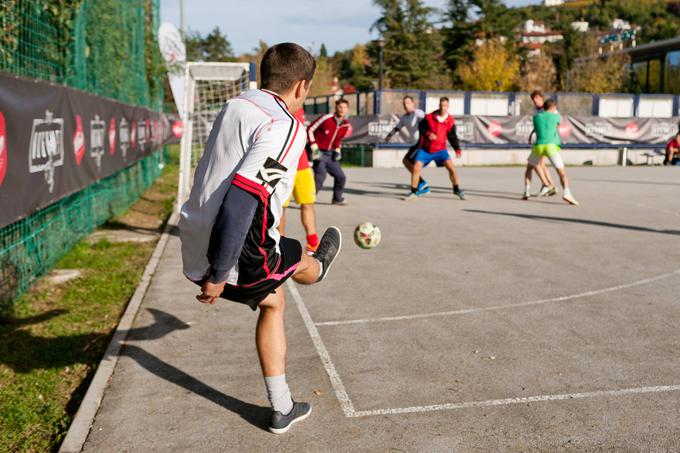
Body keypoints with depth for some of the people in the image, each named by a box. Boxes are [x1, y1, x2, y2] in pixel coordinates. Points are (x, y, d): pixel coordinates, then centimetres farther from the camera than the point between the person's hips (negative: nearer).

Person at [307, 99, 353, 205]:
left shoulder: (347, 126, 0)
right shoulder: (326, 118, -18)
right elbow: (310, 129, -11)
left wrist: (337, 150, 4)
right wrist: (314, 148, -14)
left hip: (330, 154, 6)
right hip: (319, 153, -6)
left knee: (341, 177, 10)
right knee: (320, 176, -22)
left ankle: (338, 198, 33)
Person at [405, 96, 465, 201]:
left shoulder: (450, 121, -6)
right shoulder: (429, 117, -10)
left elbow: (452, 136, -1)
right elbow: (421, 127, 2)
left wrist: (457, 149, -13)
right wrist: (427, 134, -19)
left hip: (440, 149, 0)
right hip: (425, 149, 0)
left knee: (451, 167, -13)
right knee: (416, 168, -11)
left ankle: (456, 189, 8)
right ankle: (414, 192, 4)